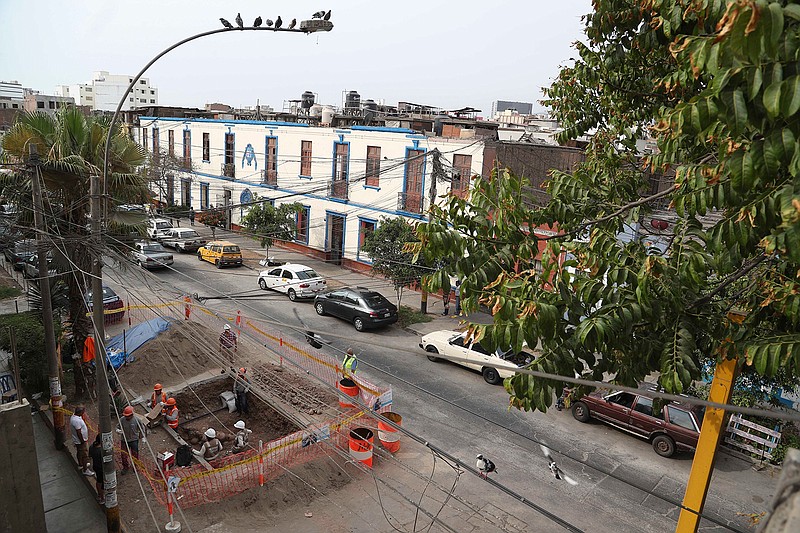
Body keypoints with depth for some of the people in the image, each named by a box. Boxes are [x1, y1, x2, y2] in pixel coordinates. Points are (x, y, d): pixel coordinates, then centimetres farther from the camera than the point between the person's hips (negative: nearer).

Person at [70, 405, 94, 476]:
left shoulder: (74, 416, -2)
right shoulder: (76, 421, -34)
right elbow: (79, 433, -28)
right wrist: (83, 442, -19)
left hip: (78, 441, 10)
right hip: (80, 441, -10)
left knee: (80, 453, 27)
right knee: (85, 455, 3)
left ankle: (80, 465, 46)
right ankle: (85, 470, 14)